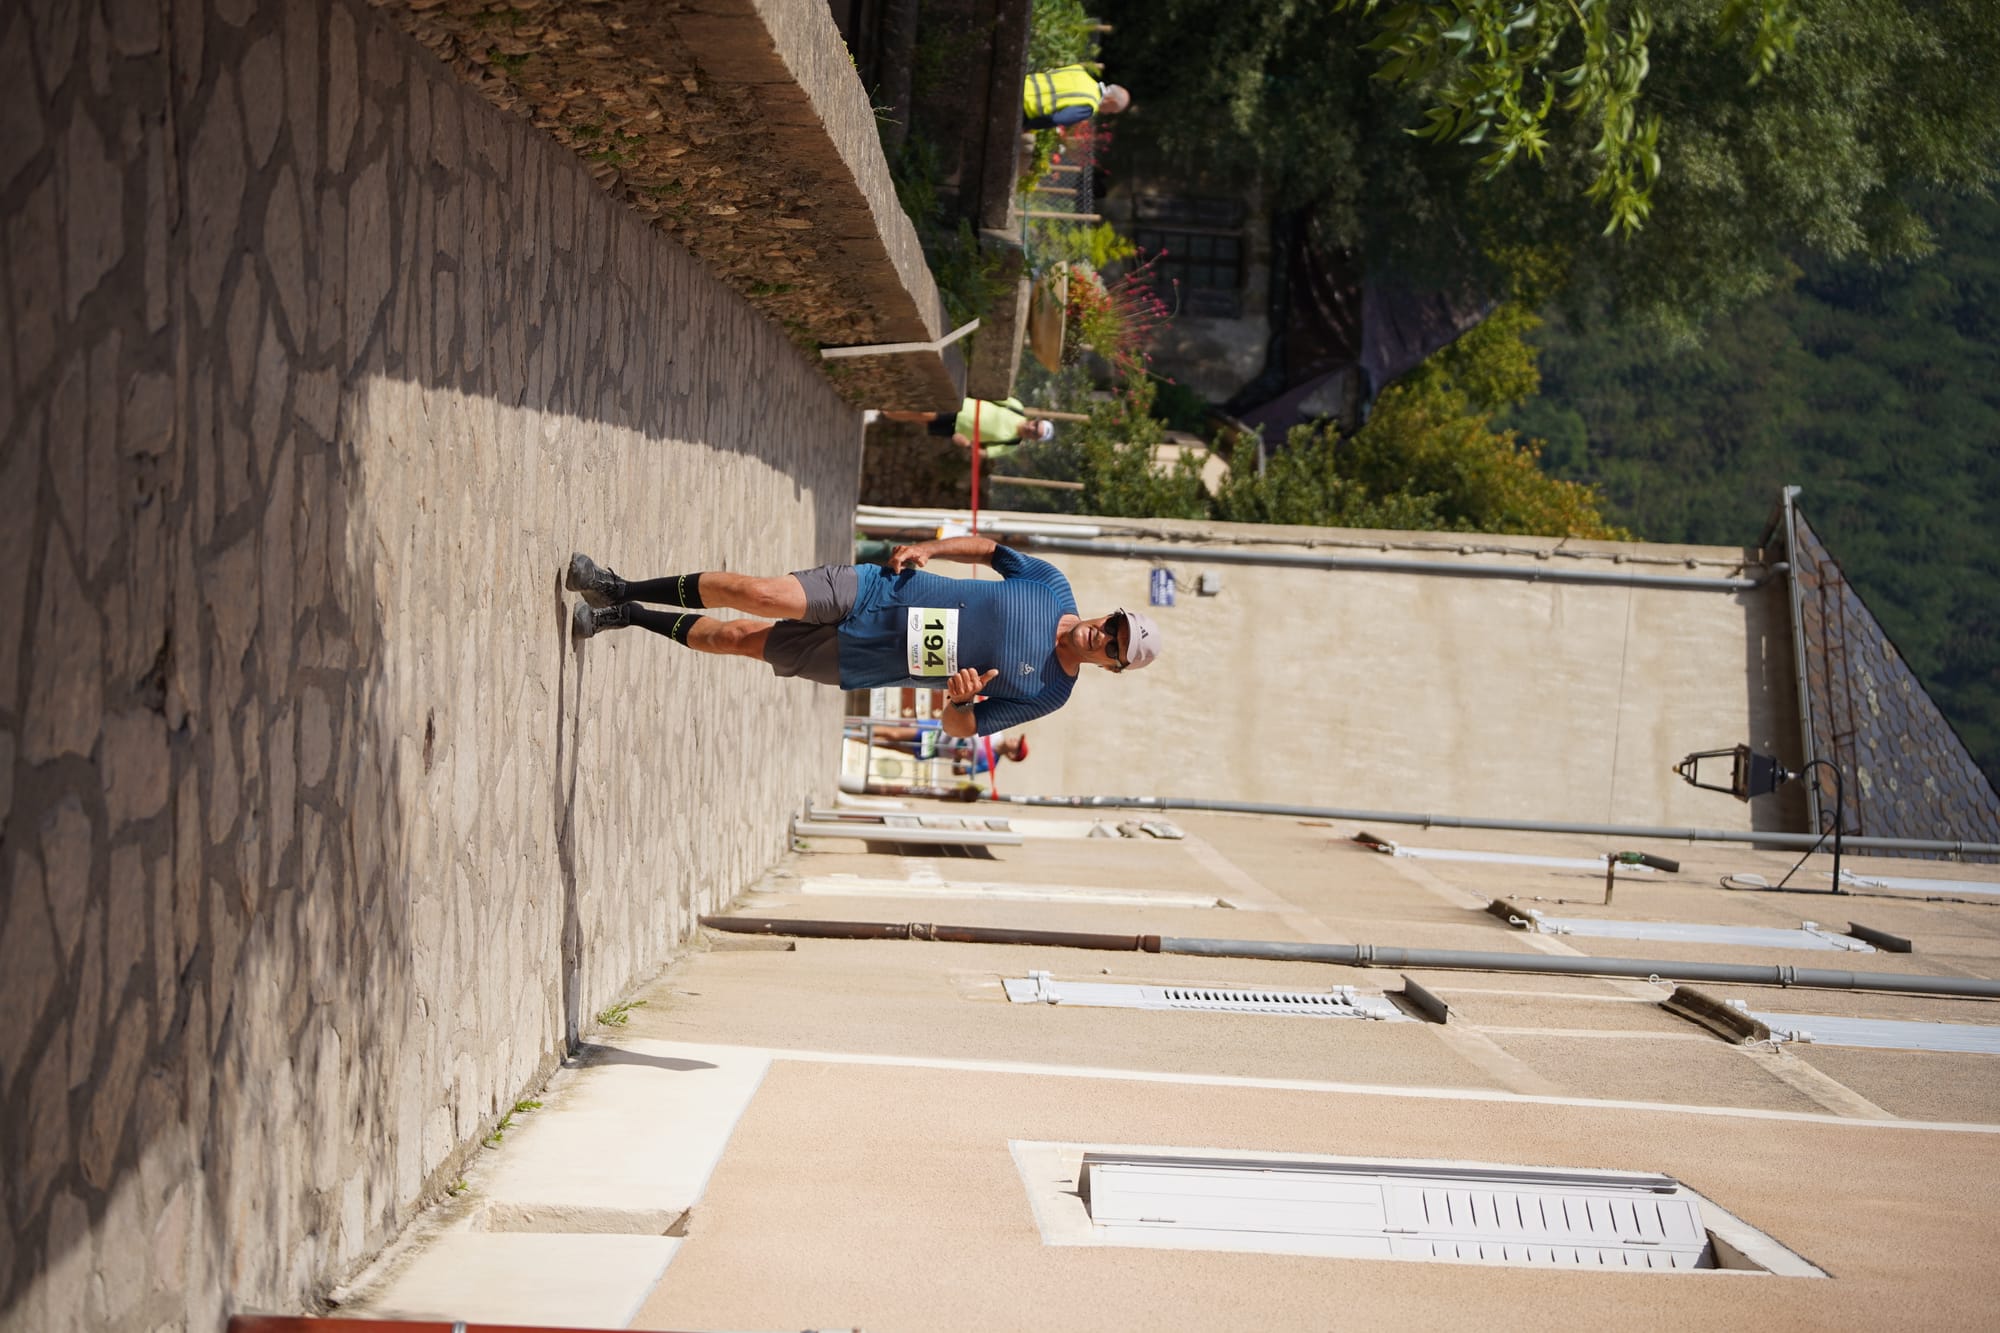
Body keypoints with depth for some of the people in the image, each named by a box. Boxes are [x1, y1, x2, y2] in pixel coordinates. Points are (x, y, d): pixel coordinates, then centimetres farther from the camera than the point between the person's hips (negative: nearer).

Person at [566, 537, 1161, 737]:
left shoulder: (1047, 696, -9)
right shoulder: (1052, 586, -3)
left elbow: (962, 729, -5)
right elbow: (986, 547, 12)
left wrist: (962, 700, -29)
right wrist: (927, 549, -3)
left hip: (858, 664, -1)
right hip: (872, 593, 1)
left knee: (739, 638, -9)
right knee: (759, 595, -15)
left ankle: (628, 617, 11)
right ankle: (622, 593, 3)